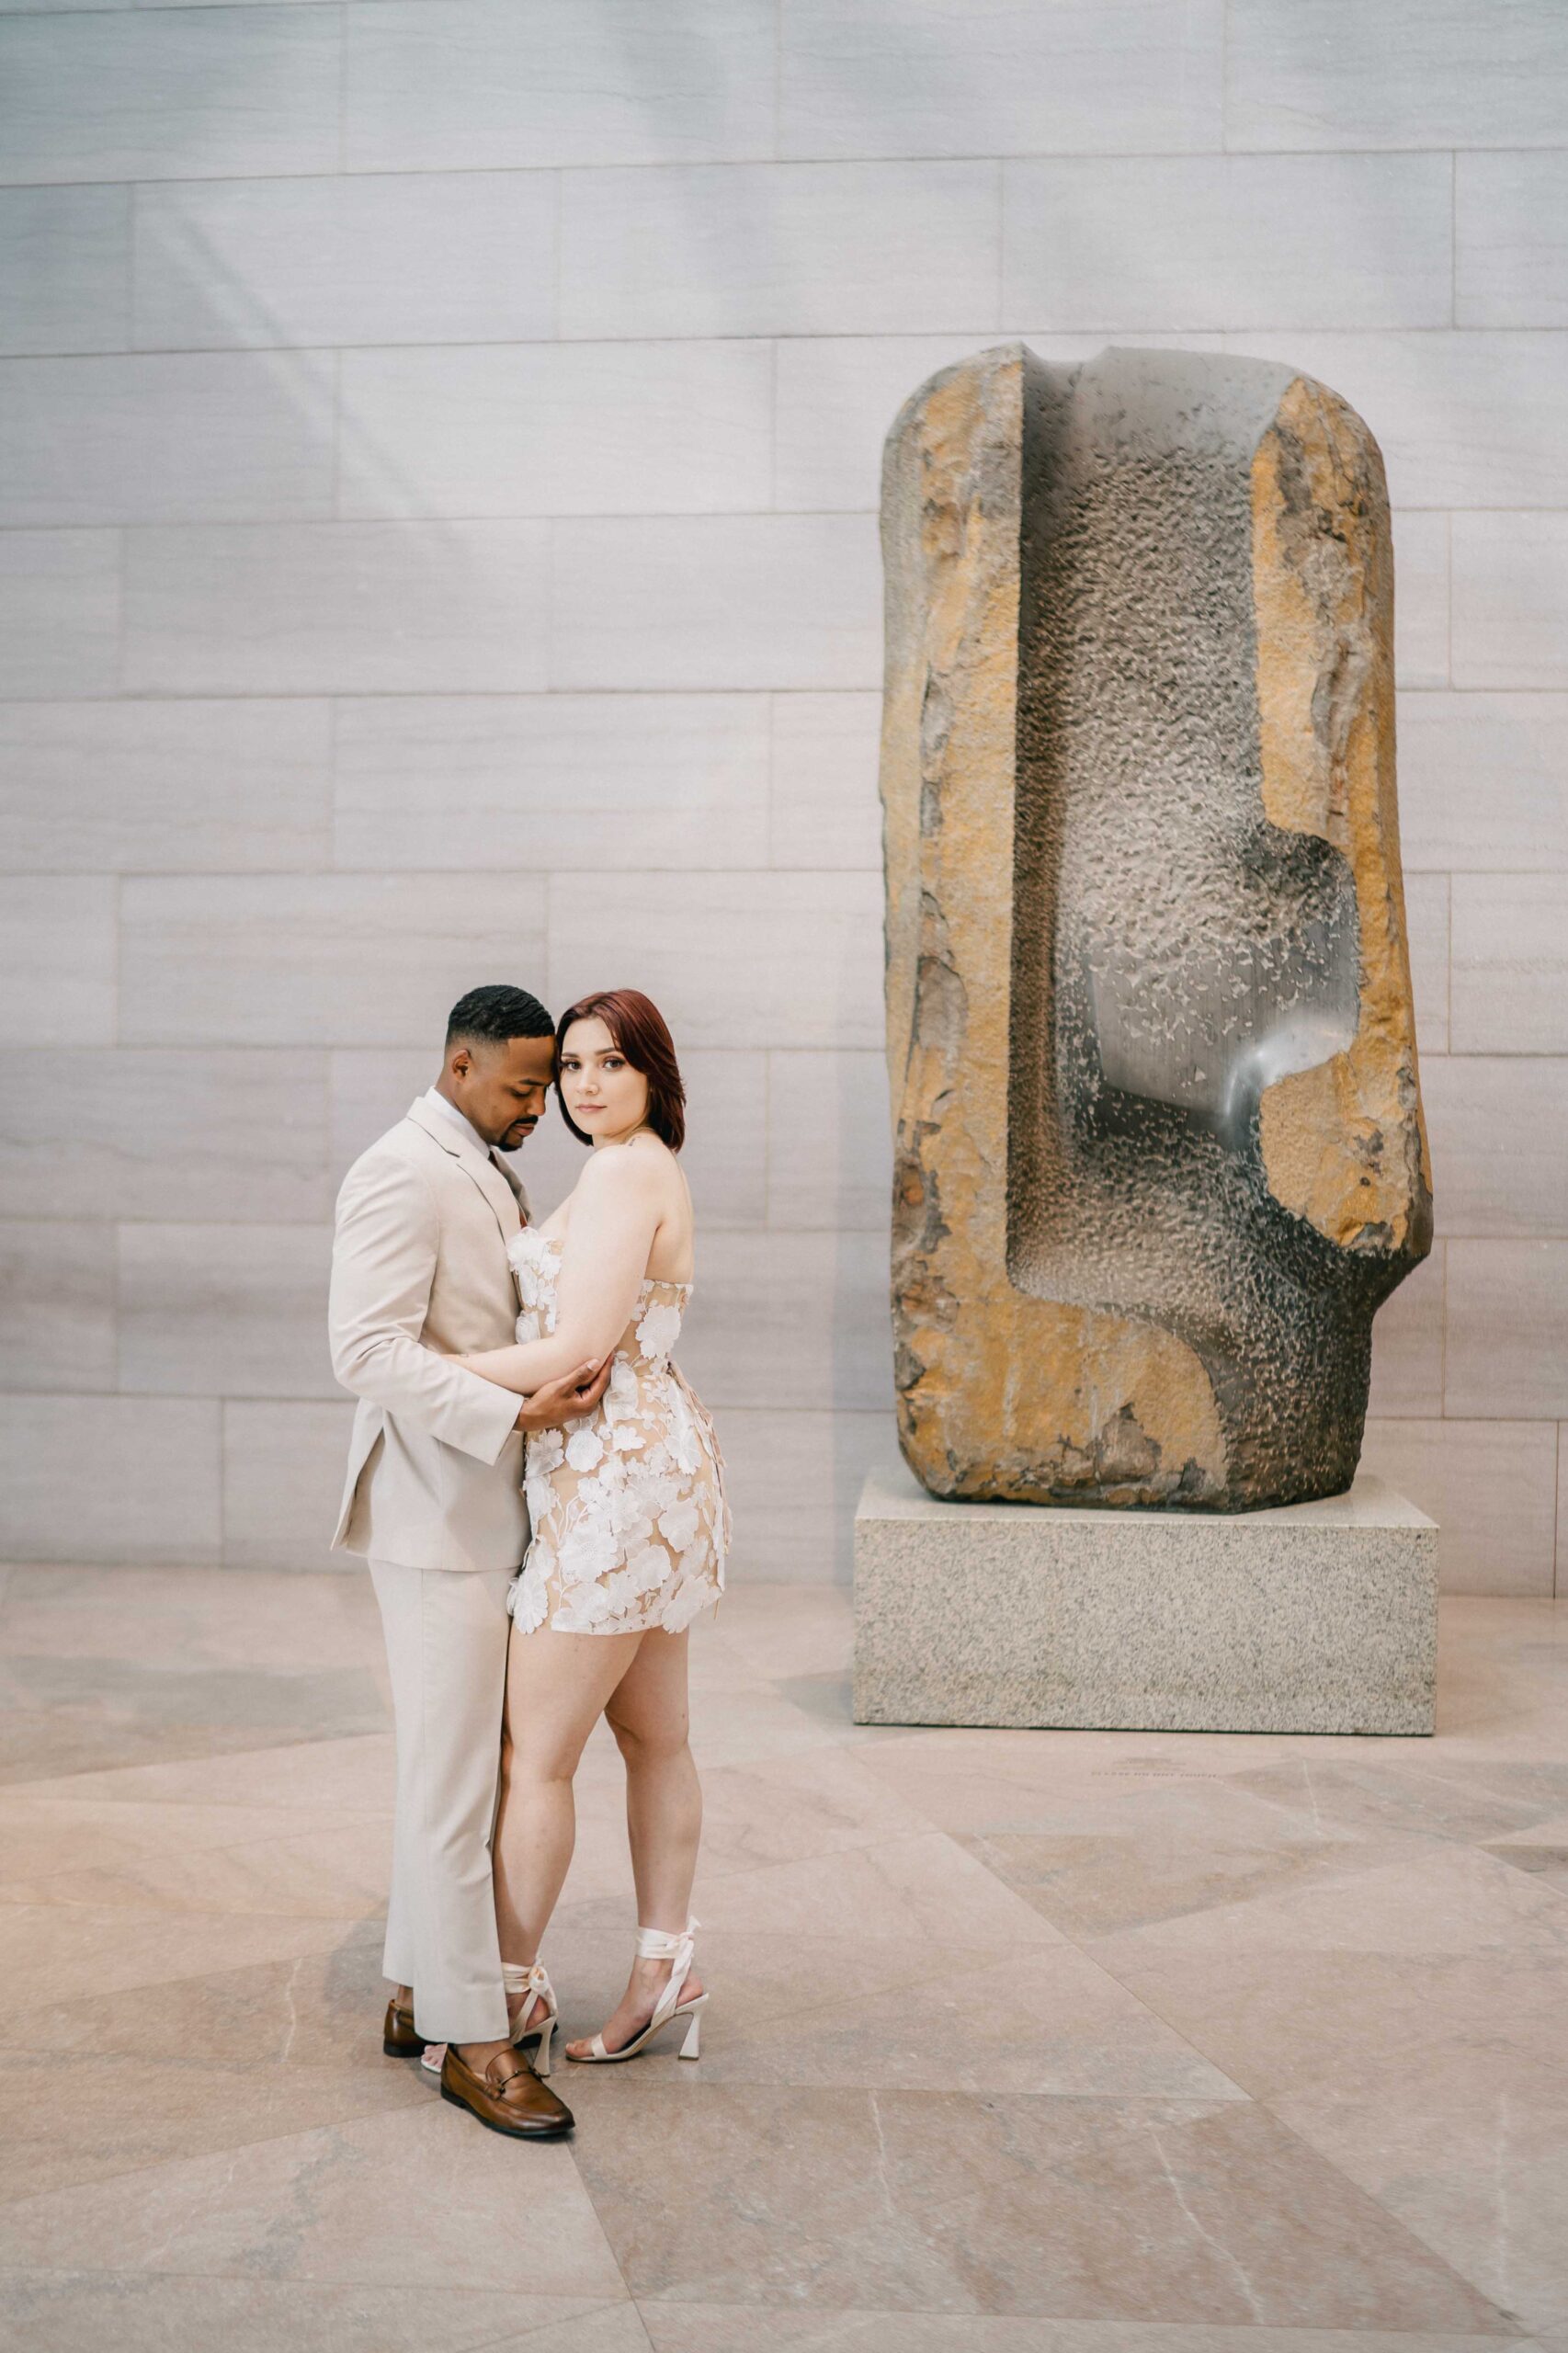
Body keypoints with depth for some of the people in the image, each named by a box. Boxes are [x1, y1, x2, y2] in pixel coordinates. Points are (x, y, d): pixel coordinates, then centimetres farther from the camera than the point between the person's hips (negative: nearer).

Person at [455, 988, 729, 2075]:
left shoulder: (624, 1174, -16)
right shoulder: (654, 1175, 14)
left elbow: (576, 1351, -21)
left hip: (617, 1486, -11)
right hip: (641, 1470, 11)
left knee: (534, 1752, 0)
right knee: (654, 1736, 15)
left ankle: (513, 1988, 12)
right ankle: (665, 1970, 25)